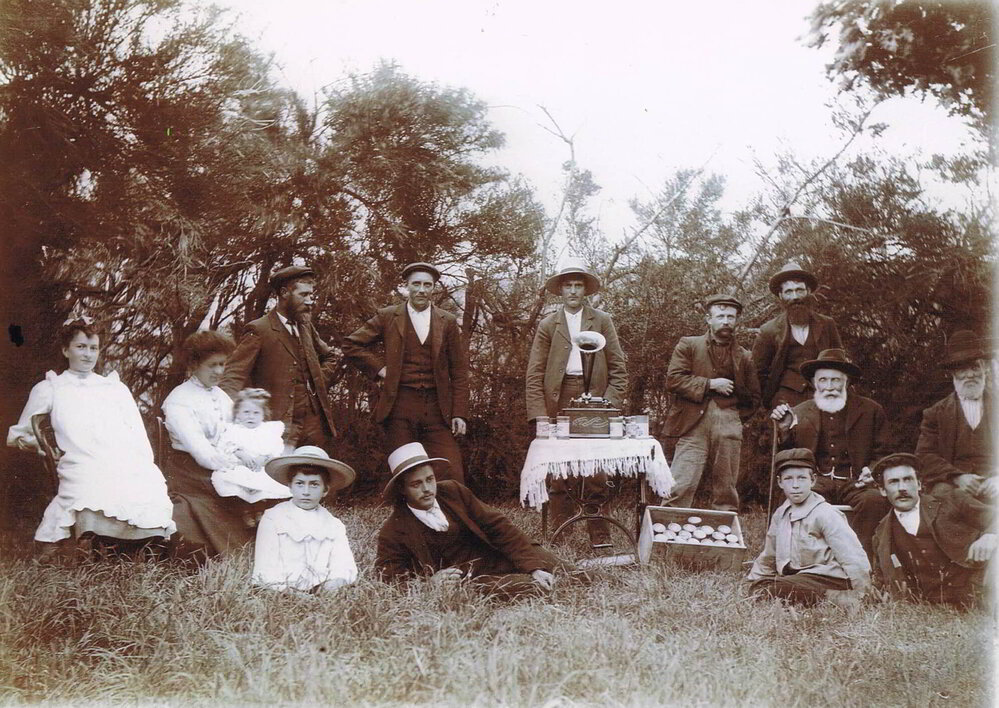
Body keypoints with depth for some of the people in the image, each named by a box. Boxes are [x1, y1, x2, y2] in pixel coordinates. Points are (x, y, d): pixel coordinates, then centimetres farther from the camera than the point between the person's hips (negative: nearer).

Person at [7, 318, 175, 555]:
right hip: (84, 471, -2)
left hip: (131, 469, 3)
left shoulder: (116, 388, 28)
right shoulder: (49, 389, 21)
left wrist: (145, 470, 3)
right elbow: (18, 435, 26)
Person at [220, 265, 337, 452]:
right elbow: (234, 375, -15)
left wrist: (320, 380, 12)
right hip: (280, 425, -6)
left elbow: (329, 357, 32)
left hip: (315, 423, 7)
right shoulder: (259, 330, -7)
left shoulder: (306, 326, 14)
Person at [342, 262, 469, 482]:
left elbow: (459, 372, 10)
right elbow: (351, 345, 13)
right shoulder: (387, 317, 9)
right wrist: (379, 366, 1)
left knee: (452, 477, -8)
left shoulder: (448, 322, 11)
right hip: (400, 406, -1)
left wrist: (459, 413, 2)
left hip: (437, 408, 1)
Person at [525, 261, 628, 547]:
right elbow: (535, 373, 7)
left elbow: (618, 368, 9)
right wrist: (539, 413, -4)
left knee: (596, 473, -6)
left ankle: (600, 538, -1)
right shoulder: (548, 325, 12)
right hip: (558, 401, 1)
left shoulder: (602, 321, 12)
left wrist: (612, 403, -4)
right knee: (558, 474, 0)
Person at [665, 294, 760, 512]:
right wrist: (709, 384, -7)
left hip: (729, 426, 3)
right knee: (680, 487, -12)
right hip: (694, 424, -3)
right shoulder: (688, 345, 11)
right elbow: (672, 380, -2)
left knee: (726, 491, 4)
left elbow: (753, 398, 22)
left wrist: (734, 419, 9)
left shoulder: (744, 357, 19)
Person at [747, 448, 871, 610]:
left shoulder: (825, 514, -13)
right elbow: (767, 558, 23)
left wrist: (861, 599, -20)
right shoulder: (780, 514, 10)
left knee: (765, 590, -26)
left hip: (828, 580, -7)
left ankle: (830, 599, -19)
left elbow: (855, 560, -17)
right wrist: (750, 582, 16)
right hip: (799, 577, 7)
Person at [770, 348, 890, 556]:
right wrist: (785, 430, -2)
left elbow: (883, 454, 13)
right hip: (816, 483, 0)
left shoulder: (871, 411, 13)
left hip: (854, 483, 0)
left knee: (875, 500, -33)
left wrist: (873, 471, -9)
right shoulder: (800, 412, 16)